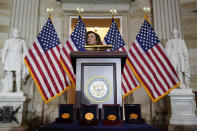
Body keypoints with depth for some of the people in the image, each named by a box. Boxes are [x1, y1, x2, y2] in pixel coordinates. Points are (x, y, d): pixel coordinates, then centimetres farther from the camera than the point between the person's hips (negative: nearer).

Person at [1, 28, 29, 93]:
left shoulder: (22, 41, 12)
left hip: (18, 59, -1)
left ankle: (18, 89, -13)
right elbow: (4, 51, 9)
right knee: (9, 73, -4)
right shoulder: (8, 41, 13)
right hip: (10, 58, 1)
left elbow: (25, 51, 8)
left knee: (18, 73, -13)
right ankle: (10, 89, 0)